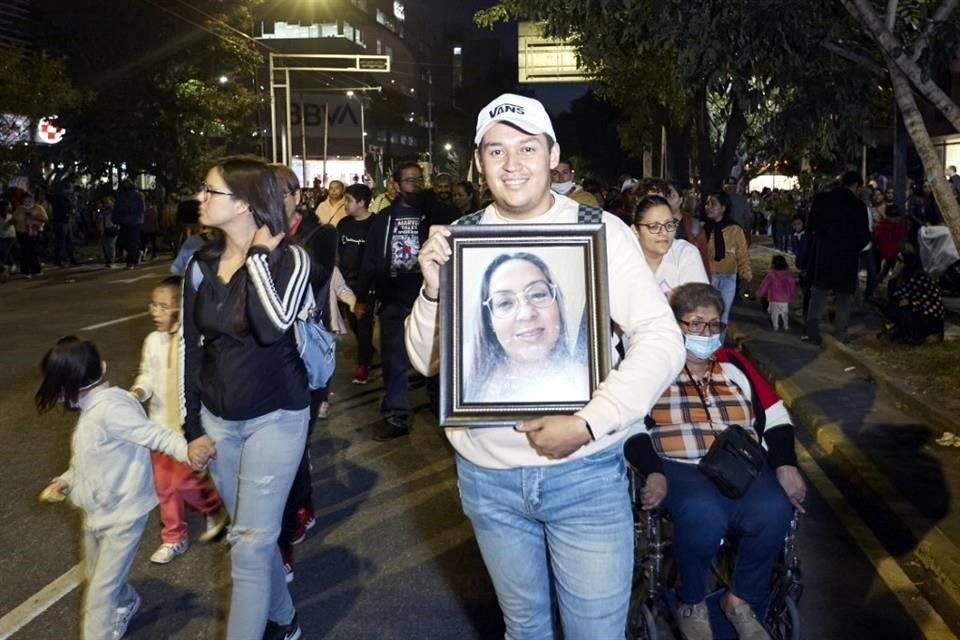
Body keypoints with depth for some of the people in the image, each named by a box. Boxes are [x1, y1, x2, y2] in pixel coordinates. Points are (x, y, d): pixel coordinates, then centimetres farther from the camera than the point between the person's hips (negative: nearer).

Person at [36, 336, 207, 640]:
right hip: (96, 511, 10)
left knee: (101, 591, -2)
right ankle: (125, 605, 55)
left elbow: (154, 435, -37)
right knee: (96, 576, 29)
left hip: (123, 514, -10)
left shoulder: (110, 408, -29)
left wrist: (185, 450, -53)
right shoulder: (90, 408, 2)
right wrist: (66, 480, 24)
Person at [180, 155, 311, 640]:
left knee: (251, 544, -3)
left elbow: (273, 327, -31)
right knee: (255, 533, 18)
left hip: (275, 416, -5)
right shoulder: (201, 264, 1)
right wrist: (192, 425, 4)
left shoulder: (288, 257, -13)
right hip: (217, 418, 5)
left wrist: (258, 255, -21)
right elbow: (190, 347, 5)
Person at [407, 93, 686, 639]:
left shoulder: (601, 230, -8)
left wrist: (588, 424, -22)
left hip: (586, 473, -2)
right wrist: (434, 291, -16)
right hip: (487, 475, 3)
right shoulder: (458, 241, -1)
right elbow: (427, 361, 3)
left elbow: (662, 340, -12)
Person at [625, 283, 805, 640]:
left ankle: (742, 600, -2)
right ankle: (691, 605, -6)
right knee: (704, 514, -36)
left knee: (773, 511, -29)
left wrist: (786, 465, 0)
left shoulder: (735, 366, 21)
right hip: (680, 469, -4)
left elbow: (775, 420, 17)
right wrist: (653, 472, -19)